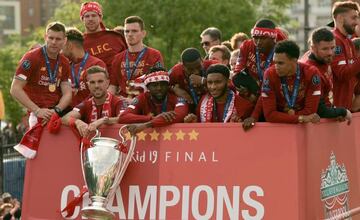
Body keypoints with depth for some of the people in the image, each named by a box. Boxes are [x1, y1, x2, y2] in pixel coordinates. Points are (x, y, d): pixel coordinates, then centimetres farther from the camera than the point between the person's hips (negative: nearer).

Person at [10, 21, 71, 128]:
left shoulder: (64, 63, 12)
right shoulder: (31, 58, -5)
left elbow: (67, 93, 9)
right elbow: (15, 89, -10)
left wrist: (56, 110, -13)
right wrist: (37, 111, -17)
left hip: (59, 111, 6)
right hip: (39, 117, -6)